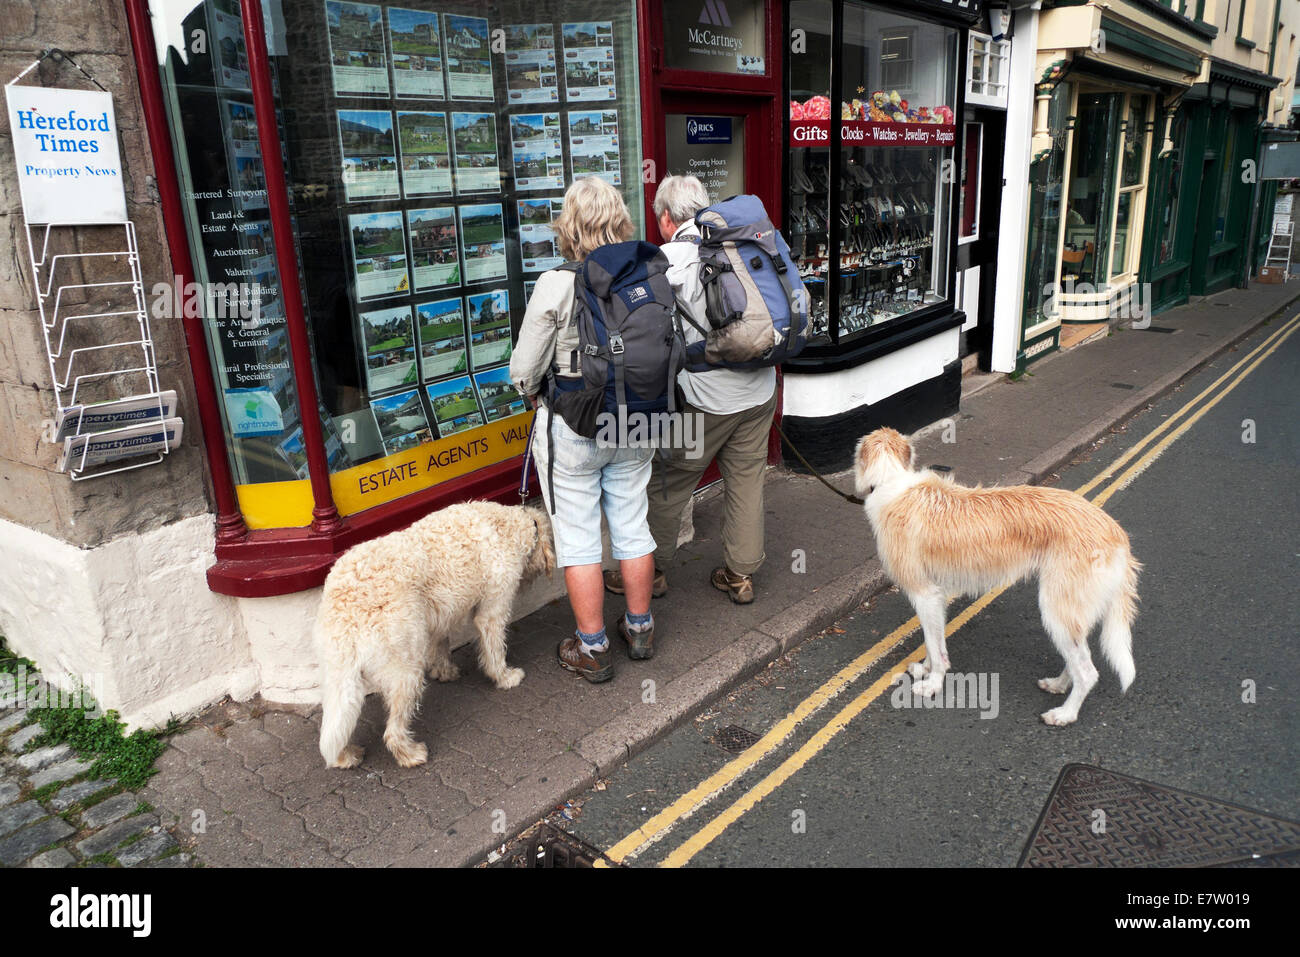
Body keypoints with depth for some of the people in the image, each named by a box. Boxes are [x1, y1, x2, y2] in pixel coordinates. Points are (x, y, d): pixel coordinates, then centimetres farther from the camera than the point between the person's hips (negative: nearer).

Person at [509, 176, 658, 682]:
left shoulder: (556, 285, -18)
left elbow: (524, 370, -12)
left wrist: (536, 395, 9)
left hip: (572, 430, -5)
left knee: (577, 537, 8)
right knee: (632, 526, 17)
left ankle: (593, 650, 20)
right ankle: (640, 629, 33)